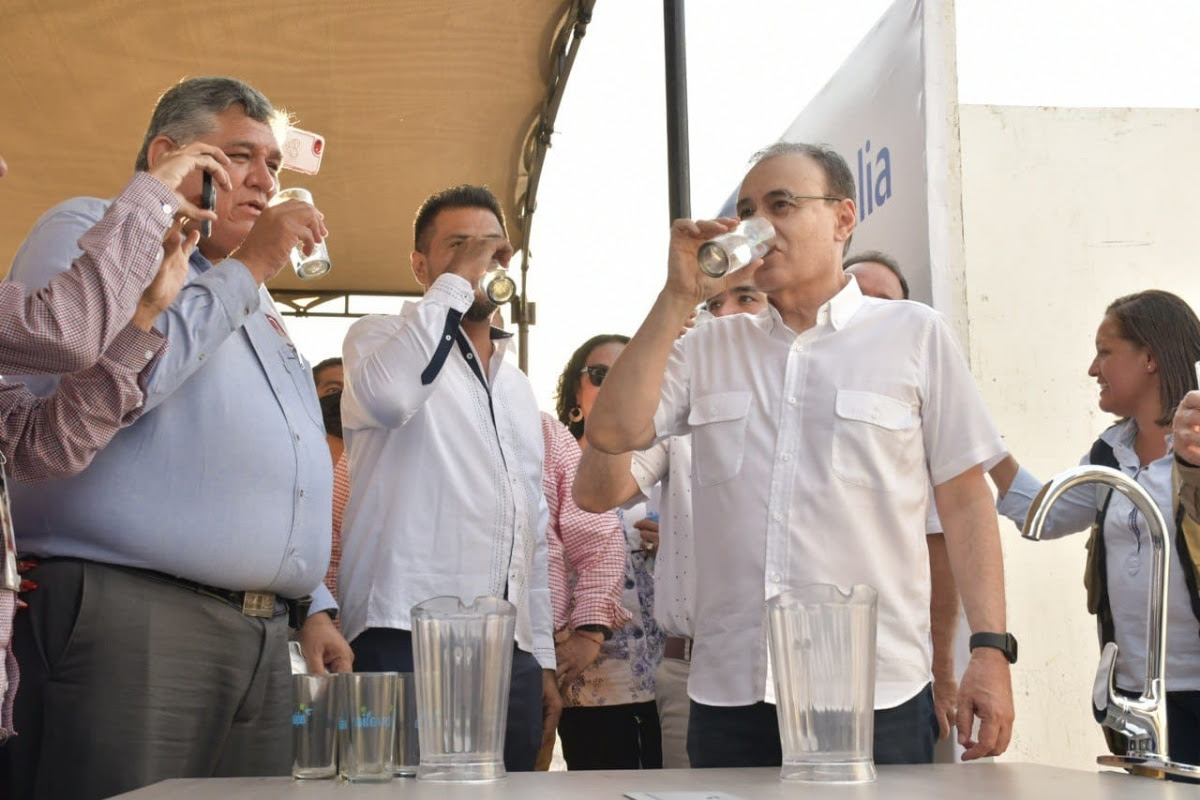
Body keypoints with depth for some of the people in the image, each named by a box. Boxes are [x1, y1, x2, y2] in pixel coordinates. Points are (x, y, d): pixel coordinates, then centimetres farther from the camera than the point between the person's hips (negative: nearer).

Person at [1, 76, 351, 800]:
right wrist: (244, 271, -8)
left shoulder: (255, 303, 28)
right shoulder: (88, 232, 4)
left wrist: (313, 604, 23)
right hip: (126, 623, -7)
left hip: (263, 643, 8)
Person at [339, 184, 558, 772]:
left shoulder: (518, 388, 23)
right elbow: (390, 393, -22)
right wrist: (458, 279, -11)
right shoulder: (379, 338, 5)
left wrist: (543, 658, 20)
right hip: (406, 645, -6)